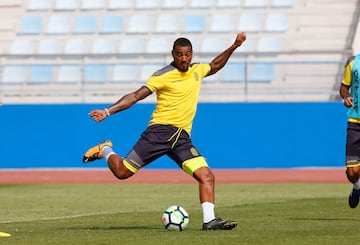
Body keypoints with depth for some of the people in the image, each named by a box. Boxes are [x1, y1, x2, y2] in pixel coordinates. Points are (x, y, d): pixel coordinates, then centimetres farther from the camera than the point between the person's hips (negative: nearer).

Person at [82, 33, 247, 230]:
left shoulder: (197, 70, 14)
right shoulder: (162, 76, -6)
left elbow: (214, 66, 37)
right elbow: (136, 96, -9)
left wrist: (233, 47, 29)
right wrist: (107, 111, -17)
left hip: (182, 137, 5)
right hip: (160, 130, -5)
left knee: (207, 177, -12)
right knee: (122, 172, -6)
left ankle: (209, 220, -12)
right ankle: (105, 150, 25)